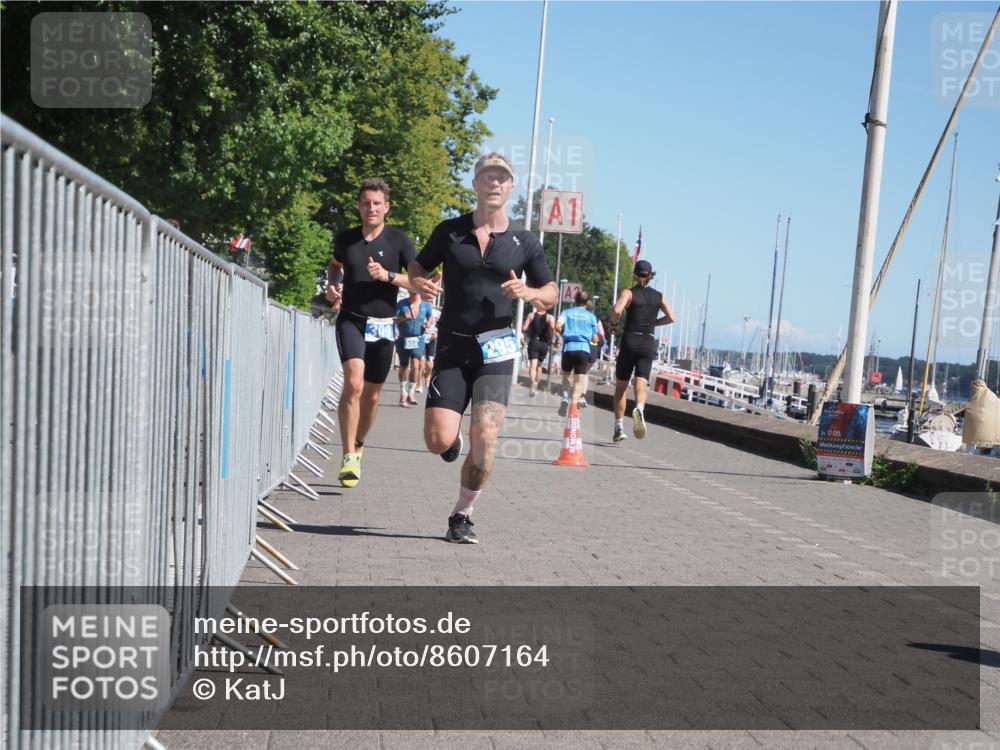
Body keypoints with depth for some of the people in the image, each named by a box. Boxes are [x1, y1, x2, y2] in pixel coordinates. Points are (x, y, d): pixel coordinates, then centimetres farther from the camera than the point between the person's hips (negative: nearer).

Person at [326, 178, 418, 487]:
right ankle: (348, 456, -20)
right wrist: (332, 285, 5)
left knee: (371, 395, 12)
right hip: (351, 320, 0)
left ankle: (358, 446, 36)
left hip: (383, 326, 0)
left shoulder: (398, 240, -5)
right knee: (353, 383, -23)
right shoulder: (346, 238, 3)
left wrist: (387, 275, -20)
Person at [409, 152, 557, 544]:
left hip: (496, 349, 0)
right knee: (438, 441, -9)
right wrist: (421, 285, -10)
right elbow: (417, 267, 14)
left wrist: (529, 292, -12)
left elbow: (551, 293, 12)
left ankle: (462, 515, 9)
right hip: (452, 346, 0)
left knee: (484, 440, -11)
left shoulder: (524, 242, 5)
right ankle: (453, 438, 29)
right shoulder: (450, 231, 4)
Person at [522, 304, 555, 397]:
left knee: (533, 364, -11)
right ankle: (535, 386, 27)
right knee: (539, 365, 19)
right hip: (544, 344, 1)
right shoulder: (550, 317, 0)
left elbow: (524, 328, -4)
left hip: (533, 342, -1)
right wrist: (551, 339, -5)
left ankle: (532, 381, -40)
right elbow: (552, 327, -20)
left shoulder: (531, 315, 2)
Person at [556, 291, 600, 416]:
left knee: (566, 375, 21)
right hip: (584, 349, -1)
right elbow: (594, 338, 9)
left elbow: (558, 326, -7)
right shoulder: (591, 316, 12)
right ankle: (574, 404, -21)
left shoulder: (567, 312, 11)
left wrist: (563, 334, 11)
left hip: (568, 347, 1)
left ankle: (565, 398, 0)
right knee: (579, 380, -2)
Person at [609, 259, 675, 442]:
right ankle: (639, 409, -40)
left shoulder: (629, 292, -2)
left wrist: (613, 323, -1)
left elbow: (617, 310, -20)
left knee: (620, 387, 10)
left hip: (629, 341, -2)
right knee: (641, 385, -6)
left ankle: (619, 428, 9)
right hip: (648, 343, 2)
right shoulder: (659, 296, 9)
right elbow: (671, 317, 5)